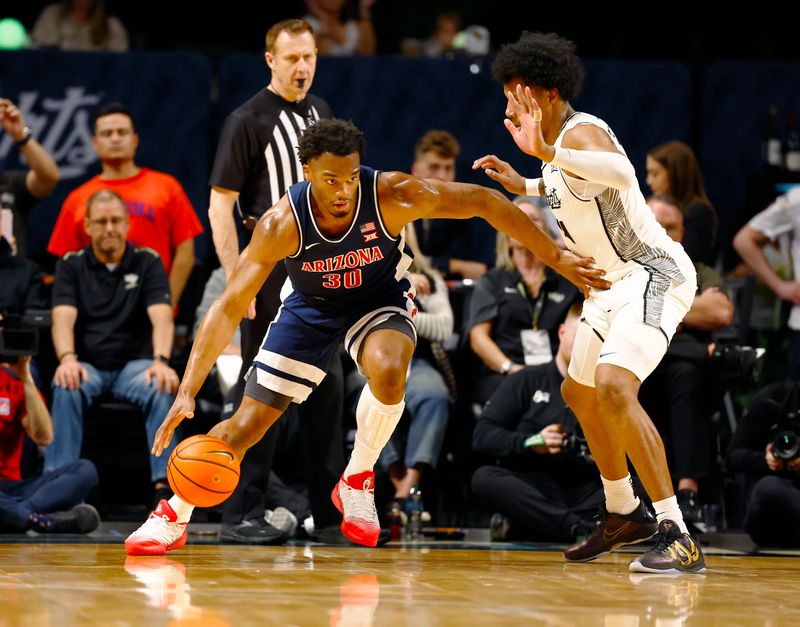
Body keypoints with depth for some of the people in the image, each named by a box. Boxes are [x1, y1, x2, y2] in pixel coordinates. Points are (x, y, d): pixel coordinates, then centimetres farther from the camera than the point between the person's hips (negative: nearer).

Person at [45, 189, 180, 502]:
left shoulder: (147, 262, 6)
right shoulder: (71, 265, 8)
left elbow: (161, 317, -8)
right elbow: (63, 318, -8)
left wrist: (161, 361, -28)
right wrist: (67, 359, -29)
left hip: (135, 363, 0)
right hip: (88, 365, 0)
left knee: (163, 389, -33)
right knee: (67, 387, -34)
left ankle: (164, 483, -36)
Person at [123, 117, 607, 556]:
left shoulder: (392, 195, -31)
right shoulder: (282, 224, -30)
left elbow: (485, 202, -21)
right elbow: (228, 309, -28)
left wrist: (556, 257, -19)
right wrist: (187, 393, -36)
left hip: (380, 299, -1)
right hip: (313, 307, 1)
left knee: (387, 371, -35)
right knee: (247, 423, -1)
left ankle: (358, 481, -9)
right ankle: (173, 516, 22)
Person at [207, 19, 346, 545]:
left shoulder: (319, 113, 12)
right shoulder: (249, 120, -8)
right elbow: (220, 206, -11)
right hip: (271, 264, -7)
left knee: (328, 387, 9)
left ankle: (332, 513, 15)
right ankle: (243, 515, 0)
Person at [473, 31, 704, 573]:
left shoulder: (581, 133, -20)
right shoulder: (561, 142, 10)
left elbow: (621, 171, -45)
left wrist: (547, 152, -52)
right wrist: (526, 186, 27)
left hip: (654, 275, -11)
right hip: (617, 282, 11)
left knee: (613, 387, -30)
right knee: (579, 394, 25)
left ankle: (677, 537, -31)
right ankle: (623, 514, 44)